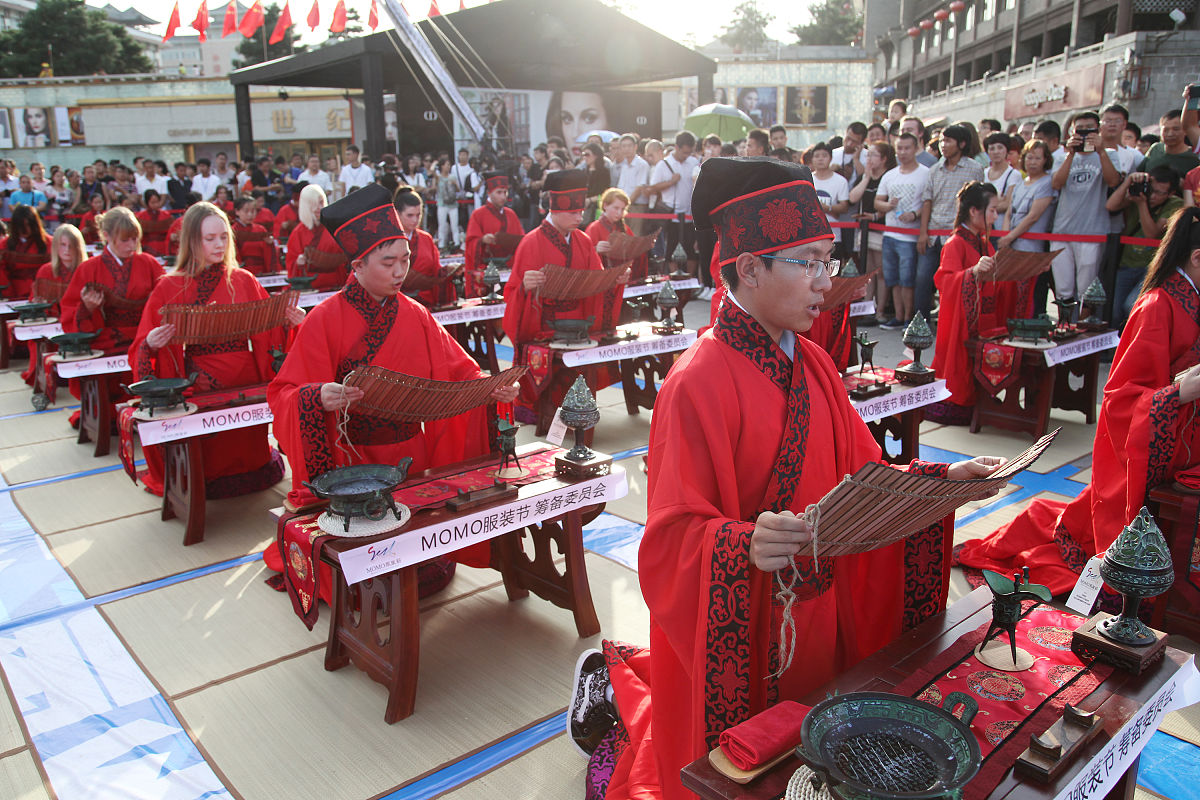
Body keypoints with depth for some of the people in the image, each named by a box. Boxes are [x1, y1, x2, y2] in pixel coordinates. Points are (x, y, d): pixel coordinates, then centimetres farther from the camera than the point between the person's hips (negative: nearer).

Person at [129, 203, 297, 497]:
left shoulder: (243, 280, 10)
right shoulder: (170, 287, 3)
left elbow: (267, 330, 14)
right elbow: (143, 346, 4)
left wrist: (288, 321, -7)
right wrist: (151, 343, -19)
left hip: (247, 384, 2)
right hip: (200, 386, -2)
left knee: (253, 467, 2)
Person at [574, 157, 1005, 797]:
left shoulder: (812, 365, 3)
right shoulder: (698, 382, -23)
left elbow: (858, 475, 6)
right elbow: (676, 535, -24)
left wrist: (938, 479, -8)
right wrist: (748, 544, -41)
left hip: (813, 614, 8)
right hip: (737, 624, -7)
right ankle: (619, 687, 32)